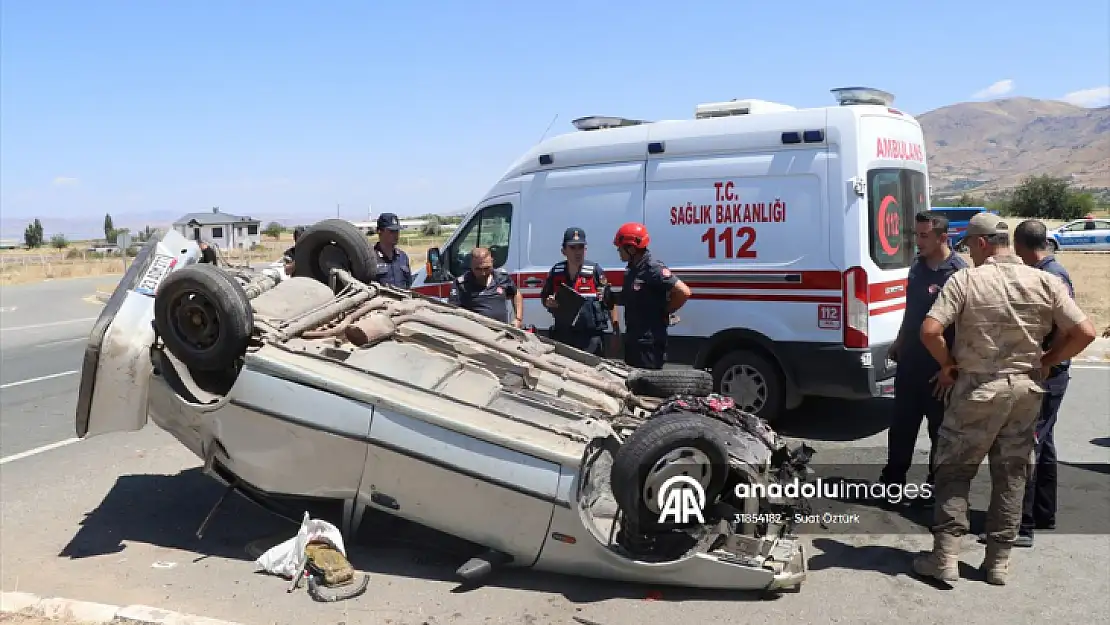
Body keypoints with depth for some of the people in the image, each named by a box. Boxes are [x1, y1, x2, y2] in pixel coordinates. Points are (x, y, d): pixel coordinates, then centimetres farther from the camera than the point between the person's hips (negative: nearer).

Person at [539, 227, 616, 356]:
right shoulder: (556, 272, 6)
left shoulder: (595, 270, -3)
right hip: (562, 334, 3)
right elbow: (544, 298, 18)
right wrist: (549, 303, -6)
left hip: (591, 336, -3)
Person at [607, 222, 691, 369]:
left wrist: (665, 312, -12)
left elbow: (684, 292, -22)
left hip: (650, 342, -10)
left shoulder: (653, 269, -17)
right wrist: (611, 298, 6)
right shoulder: (632, 269, 12)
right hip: (633, 339, 10)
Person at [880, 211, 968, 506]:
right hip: (909, 360, 7)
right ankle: (893, 479, 28)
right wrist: (899, 342, 23)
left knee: (940, 428, 8)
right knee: (901, 423, 16)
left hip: (939, 366, -7)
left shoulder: (958, 272, -17)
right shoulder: (917, 265, 7)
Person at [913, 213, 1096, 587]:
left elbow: (930, 331, -20)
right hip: (1027, 388, 4)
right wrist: (1045, 362, 9)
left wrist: (948, 364, -3)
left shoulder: (965, 280, -12)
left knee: (954, 471, 7)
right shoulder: (1045, 282, -1)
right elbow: (1084, 332, -3)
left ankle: (945, 557, 6)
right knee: (1011, 475, 14)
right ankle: (999, 561, 20)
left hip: (978, 387, -4)